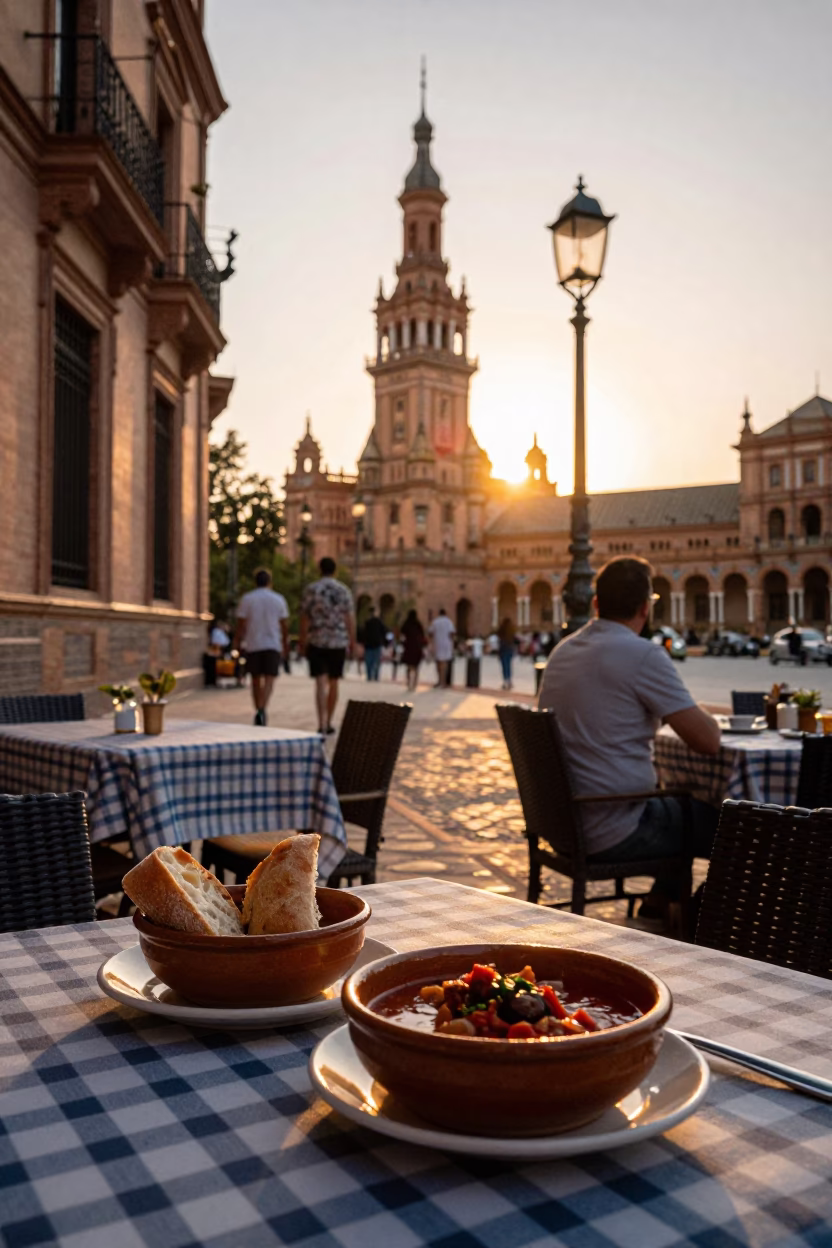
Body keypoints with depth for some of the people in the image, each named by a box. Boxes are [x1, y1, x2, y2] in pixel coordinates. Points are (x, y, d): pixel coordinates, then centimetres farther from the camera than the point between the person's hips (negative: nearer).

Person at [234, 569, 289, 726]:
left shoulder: (246, 599, 1)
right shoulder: (279, 599, 3)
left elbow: (241, 624, -3)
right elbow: (285, 625, 5)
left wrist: (237, 643, 3)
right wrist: (285, 642, 17)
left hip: (253, 645, 1)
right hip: (273, 644, -1)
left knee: (256, 679, 12)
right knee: (269, 679, -6)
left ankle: (258, 711, 19)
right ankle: (262, 710, -25)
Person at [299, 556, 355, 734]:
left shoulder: (310, 589, 0)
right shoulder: (343, 590, 1)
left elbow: (304, 618, 0)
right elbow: (350, 618, -1)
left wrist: (302, 641, 8)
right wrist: (352, 641, 6)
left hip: (316, 642, -1)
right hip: (338, 642, 1)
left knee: (321, 683, -5)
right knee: (333, 683, 13)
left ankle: (322, 724, -18)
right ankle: (328, 723, 22)